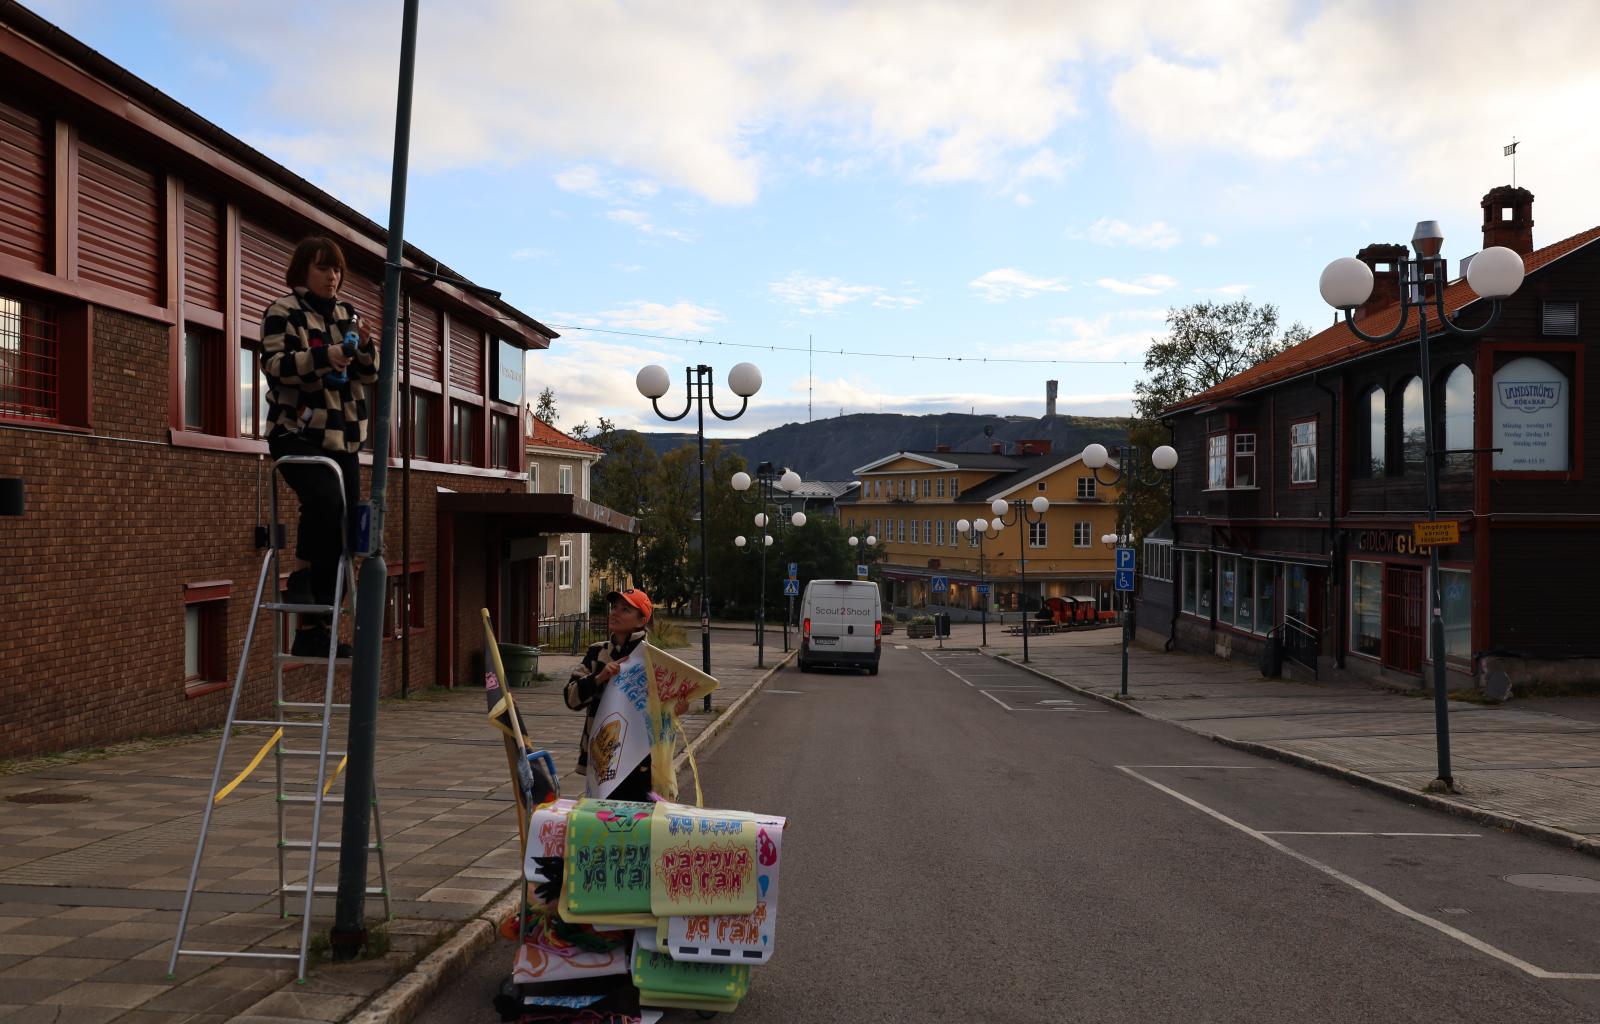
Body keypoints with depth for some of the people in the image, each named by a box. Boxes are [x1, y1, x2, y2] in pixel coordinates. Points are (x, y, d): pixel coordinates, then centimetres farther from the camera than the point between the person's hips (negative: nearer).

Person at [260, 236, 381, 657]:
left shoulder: (348, 314, 16)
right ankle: (300, 578, -12)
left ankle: (314, 630, 10)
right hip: (298, 433, -6)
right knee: (325, 499, -34)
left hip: (343, 439, 6)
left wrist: (365, 347, -9)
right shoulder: (283, 312, -1)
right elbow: (275, 365, -13)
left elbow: (371, 374, 12)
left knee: (343, 532, 3)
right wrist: (322, 357, -27)